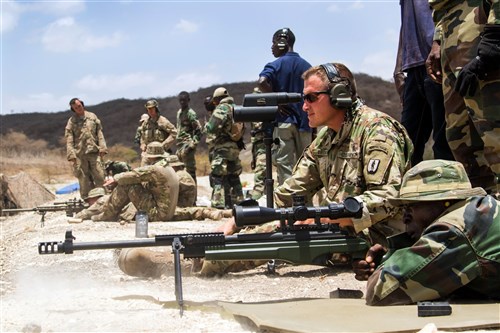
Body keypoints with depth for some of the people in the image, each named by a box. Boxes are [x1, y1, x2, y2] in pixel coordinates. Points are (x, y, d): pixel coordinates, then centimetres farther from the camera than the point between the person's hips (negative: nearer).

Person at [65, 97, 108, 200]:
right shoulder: (71, 121, 5)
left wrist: (102, 148, 0)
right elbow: (69, 140, 0)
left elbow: (99, 133, 10)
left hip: (94, 151, 1)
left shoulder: (92, 117, 11)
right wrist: (71, 155, -9)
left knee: (100, 177, -4)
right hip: (79, 154, -1)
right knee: (84, 180, 2)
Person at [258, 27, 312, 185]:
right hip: (304, 123, 4)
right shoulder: (307, 66, 11)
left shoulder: (276, 65, -4)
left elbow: (262, 82, -26)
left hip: (283, 121, -4)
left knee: (285, 165, -3)